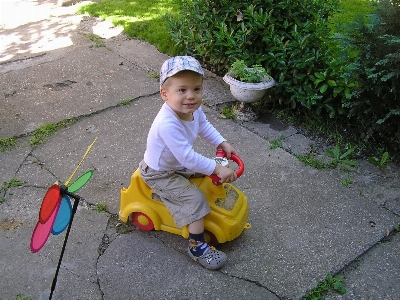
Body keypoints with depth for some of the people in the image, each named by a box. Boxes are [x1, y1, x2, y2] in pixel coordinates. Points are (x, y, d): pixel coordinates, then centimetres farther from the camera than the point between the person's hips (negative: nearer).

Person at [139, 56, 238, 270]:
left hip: (180, 163, 9)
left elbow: (204, 126, 8)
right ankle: (197, 246, -1)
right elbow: (188, 158, -39)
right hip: (160, 174, -8)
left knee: (211, 170, 13)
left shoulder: (192, 109, -14)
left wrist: (222, 143, -2)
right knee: (195, 199, -16)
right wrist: (217, 169, -33)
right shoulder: (168, 124, -41)